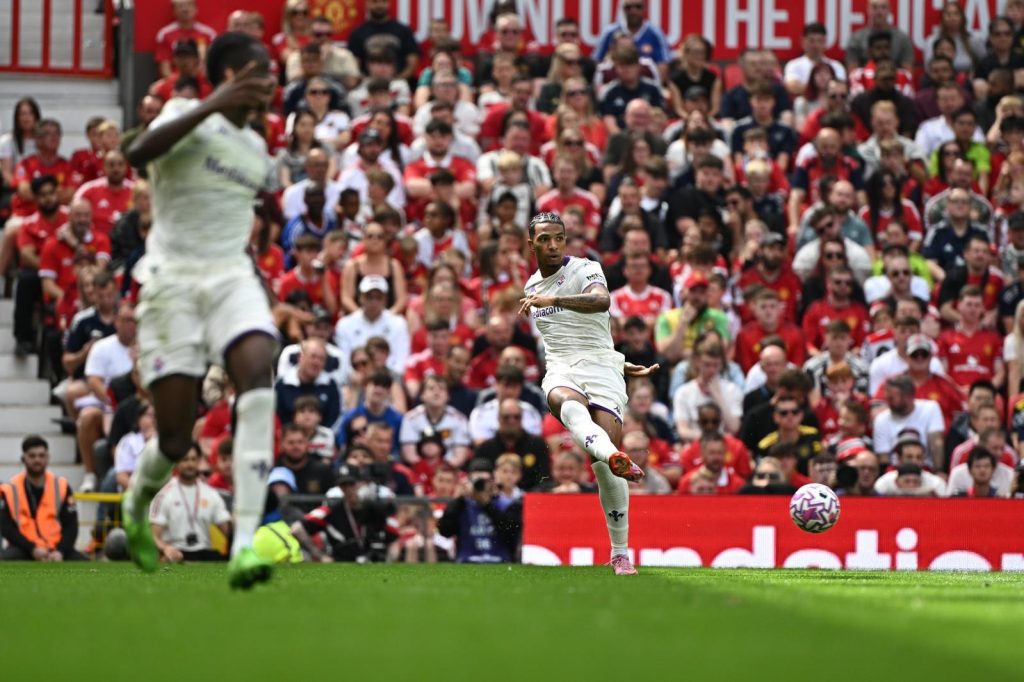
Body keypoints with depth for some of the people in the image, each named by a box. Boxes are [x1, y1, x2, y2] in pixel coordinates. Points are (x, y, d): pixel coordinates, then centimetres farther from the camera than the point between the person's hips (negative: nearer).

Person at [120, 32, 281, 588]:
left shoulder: (255, 148, 18)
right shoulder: (186, 115, -4)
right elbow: (138, 153, -27)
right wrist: (211, 105, -35)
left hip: (233, 277, 5)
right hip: (172, 280, -5)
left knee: (259, 374, -26)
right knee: (175, 440, -6)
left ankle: (245, 543, -34)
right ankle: (135, 509, 33)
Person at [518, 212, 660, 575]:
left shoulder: (585, 270, 1)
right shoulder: (532, 286, 21)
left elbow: (601, 301, -24)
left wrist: (552, 299, -35)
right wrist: (619, 364, 26)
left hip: (600, 367, -3)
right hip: (560, 370, 3)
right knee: (565, 401, -38)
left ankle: (620, 552, -8)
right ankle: (614, 457, -67)